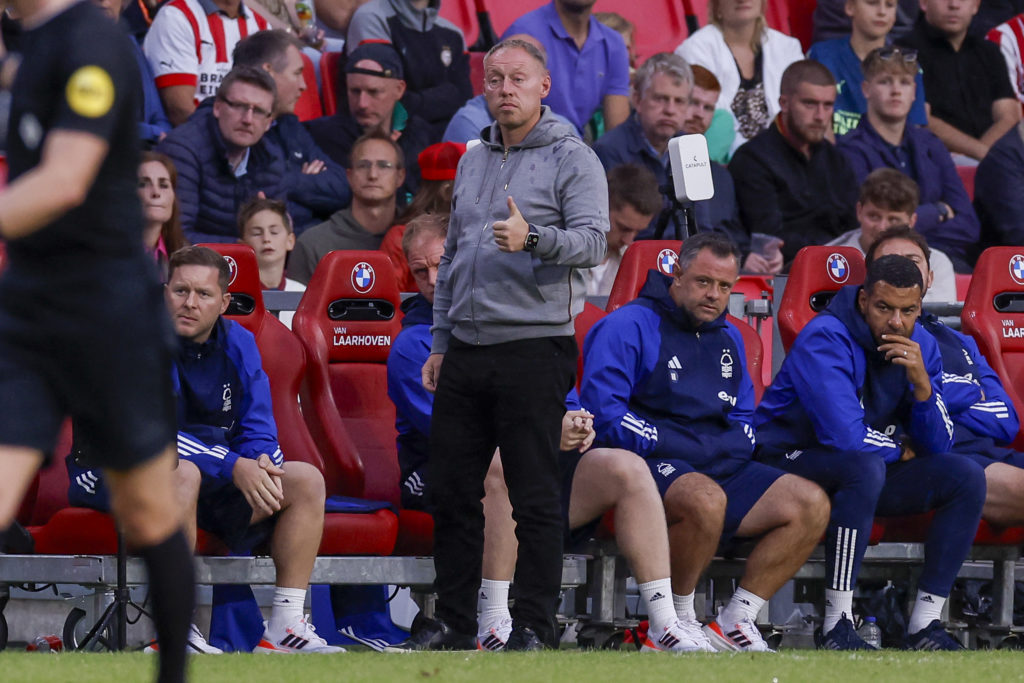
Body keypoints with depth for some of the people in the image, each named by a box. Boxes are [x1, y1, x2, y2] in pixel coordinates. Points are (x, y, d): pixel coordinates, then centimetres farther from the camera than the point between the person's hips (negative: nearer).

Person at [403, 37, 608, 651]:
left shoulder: (572, 158, -2)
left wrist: (533, 238, -32)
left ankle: (535, 626, -1)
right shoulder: (473, 162, 19)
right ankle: (455, 621, 15)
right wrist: (440, 341, 18)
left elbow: (592, 242, -14)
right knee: (454, 491, 7)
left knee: (536, 500, -5)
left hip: (534, 347, -7)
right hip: (466, 349, 7)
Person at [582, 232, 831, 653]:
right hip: (652, 465, -8)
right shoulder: (630, 326, -2)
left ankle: (735, 623, -10)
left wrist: (731, 445, 3)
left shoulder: (728, 339, 22)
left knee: (811, 506, -10)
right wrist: (665, 445, -16)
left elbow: (743, 421, 27)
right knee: (706, 499, -40)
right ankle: (677, 622, -19)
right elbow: (603, 412, -12)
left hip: (720, 468, 8)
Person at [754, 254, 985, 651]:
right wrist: (900, 450, -10)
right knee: (866, 466, -38)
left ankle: (924, 625, -10)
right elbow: (845, 437, -30)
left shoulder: (921, 347, 1)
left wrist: (922, 383, -19)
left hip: (867, 470, 7)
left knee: (967, 477, -10)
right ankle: (837, 626, -35)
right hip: (794, 462, -7)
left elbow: (937, 447, -2)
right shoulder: (825, 339, -22)